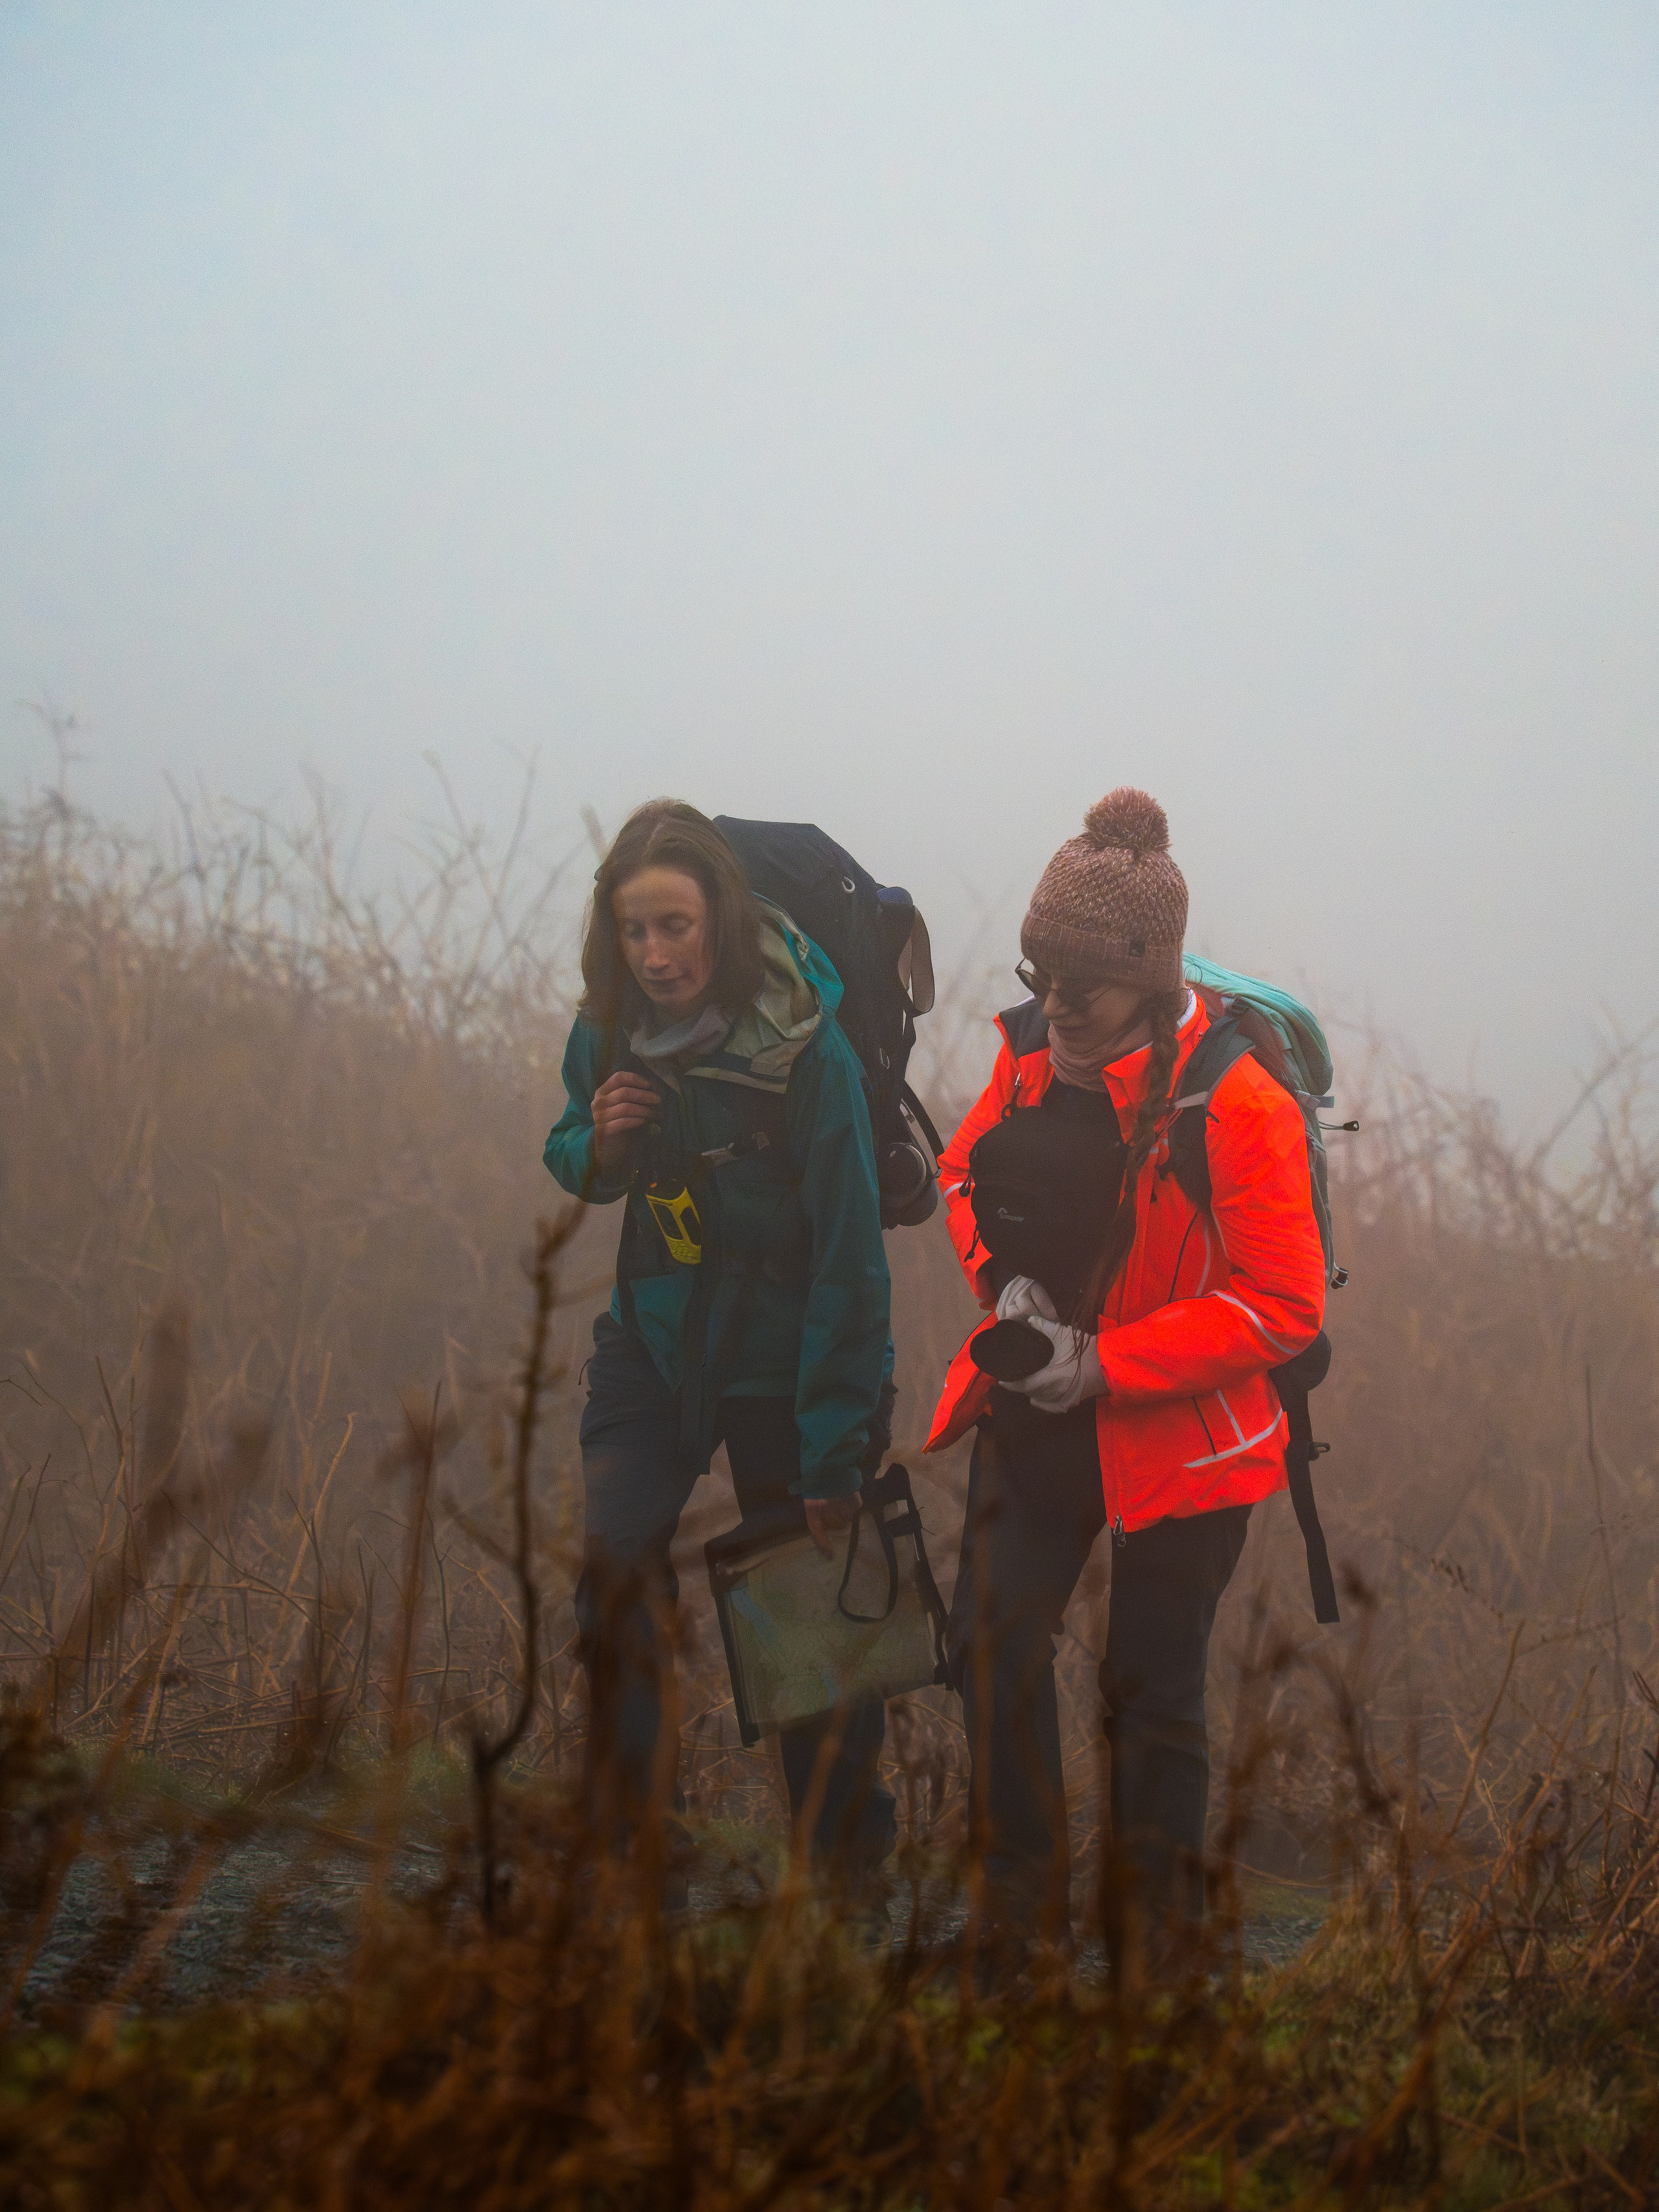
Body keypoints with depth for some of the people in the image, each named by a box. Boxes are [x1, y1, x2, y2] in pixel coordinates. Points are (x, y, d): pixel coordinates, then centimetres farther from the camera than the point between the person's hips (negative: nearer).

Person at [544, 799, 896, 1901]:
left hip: (787, 1350, -4)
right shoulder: (612, 1028, -7)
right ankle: (636, 1856, -6)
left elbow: (848, 1258, -20)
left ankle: (850, 1880, 18)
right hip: (658, 1334, 4)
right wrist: (596, 1147, -14)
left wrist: (835, 1455, -20)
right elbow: (573, 1155, 12)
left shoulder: (806, 1048, -23)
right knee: (614, 1569, -13)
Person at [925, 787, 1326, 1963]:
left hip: (1176, 1433, -5)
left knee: (1153, 1689, 4)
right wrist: (1005, 1281, -3)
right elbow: (967, 1171, 17)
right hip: (1038, 1417, 5)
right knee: (995, 1642, 0)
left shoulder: (1237, 1103, -21)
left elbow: (1284, 1305, -18)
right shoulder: (1034, 1055, -2)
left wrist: (1106, 1364, -22)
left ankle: (1154, 1936, 19)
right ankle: (1023, 1901, 16)